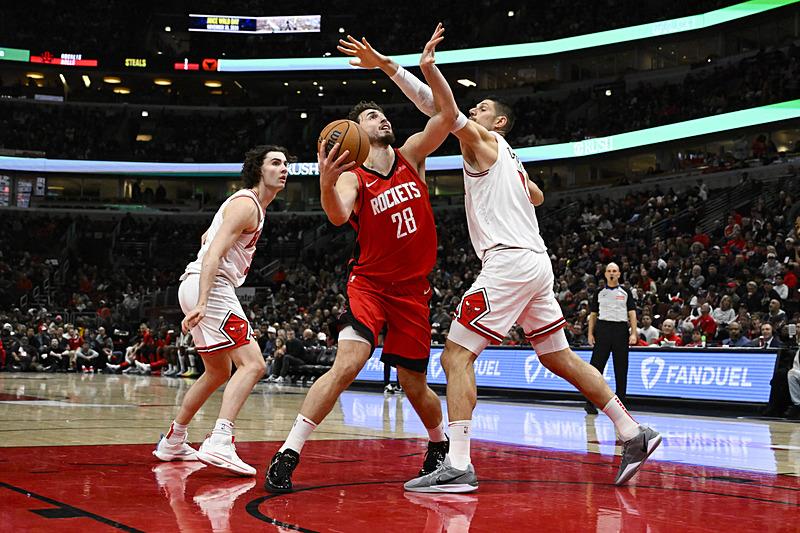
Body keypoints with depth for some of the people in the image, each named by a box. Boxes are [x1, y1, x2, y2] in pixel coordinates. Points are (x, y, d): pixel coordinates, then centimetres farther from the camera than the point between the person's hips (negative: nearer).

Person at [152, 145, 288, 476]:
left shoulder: (251, 205, 22)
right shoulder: (246, 204, -10)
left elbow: (206, 238, 34)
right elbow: (214, 252, -21)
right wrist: (202, 303, -31)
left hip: (202, 288, 11)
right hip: (209, 288, -11)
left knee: (219, 372, 21)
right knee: (252, 364, -20)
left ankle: (172, 443, 29)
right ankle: (219, 443, -32)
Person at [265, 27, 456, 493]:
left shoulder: (411, 156, 5)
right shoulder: (352, 178, -7)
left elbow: (448, 116, -5)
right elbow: (339, 216, -29)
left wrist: (429, 67, -16)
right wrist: (326, 184, -49)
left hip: (414, 288, 3)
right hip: (370, 283, -3)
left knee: (414, 385, 9)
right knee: (348, 364, -23)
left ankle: (442, 442, 38)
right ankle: (287, 456, -20)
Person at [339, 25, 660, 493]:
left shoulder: (482, 139, 4)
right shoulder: (510, 160, 28)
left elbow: (440, 105, -10)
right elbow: (537, 196, 47)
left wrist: (387, 66, -15)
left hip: (508, 261, -9)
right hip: (536, 261, 9)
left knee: (457, 355, -11)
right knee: (561, 358, 16)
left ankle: (458, 466, -20)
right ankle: (634, 434, 18)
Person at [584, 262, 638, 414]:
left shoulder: (625, 292, 10)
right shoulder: (599, 293, 11)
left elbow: (632, 313, 5)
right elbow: (593, 314, 11)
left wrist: (633, 333, -5)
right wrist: (590, 334, 1)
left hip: (621, 329, 0)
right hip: (603, 328, 0)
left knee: (621, 368, 2)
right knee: (596, 364, -5)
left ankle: (620, 403, 10)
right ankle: (590, 402, -2)